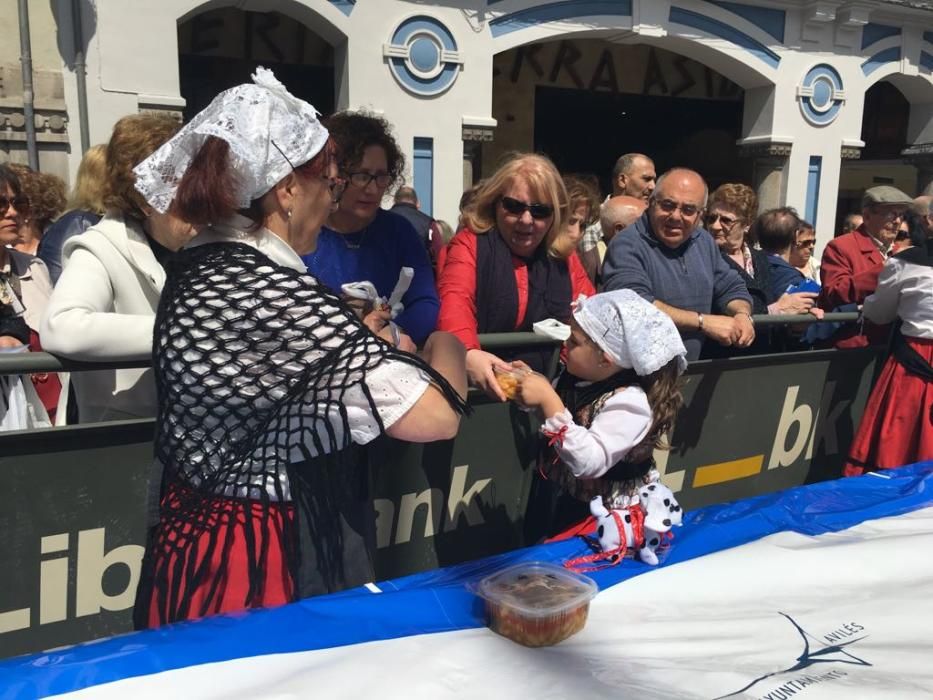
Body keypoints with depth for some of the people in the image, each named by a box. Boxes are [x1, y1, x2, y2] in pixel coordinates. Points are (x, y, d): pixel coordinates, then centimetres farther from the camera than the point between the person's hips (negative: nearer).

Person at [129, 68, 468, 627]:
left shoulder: (198, 268, 2)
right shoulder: (275, 294, -28)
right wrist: (448, 344, -8)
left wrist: (355, 333, 20)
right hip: (265, 568, -9)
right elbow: (436, 416, -28)